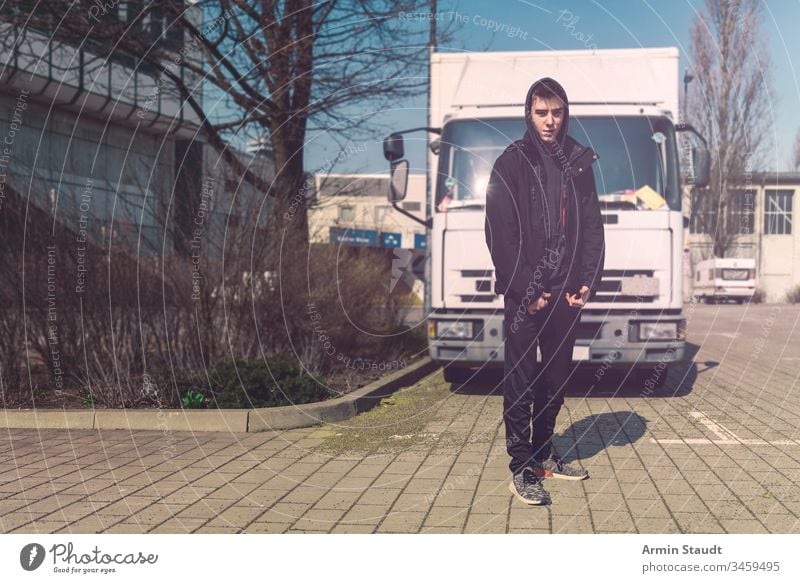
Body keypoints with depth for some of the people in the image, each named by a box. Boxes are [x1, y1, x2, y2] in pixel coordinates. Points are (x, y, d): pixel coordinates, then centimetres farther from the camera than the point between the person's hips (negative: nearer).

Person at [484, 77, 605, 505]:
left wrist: (588, 282, -2)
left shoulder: (579, 163, 10)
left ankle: (544, 455, 24)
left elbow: (592, 227, 10)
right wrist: (526, 290, -13)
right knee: (521, 381, -1)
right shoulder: (511, 164, -3)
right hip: (524, 294, -5)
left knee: (556, 378, 11)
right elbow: (499, 234, -8)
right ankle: (522, 470, 2)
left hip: (566, 292, 5)